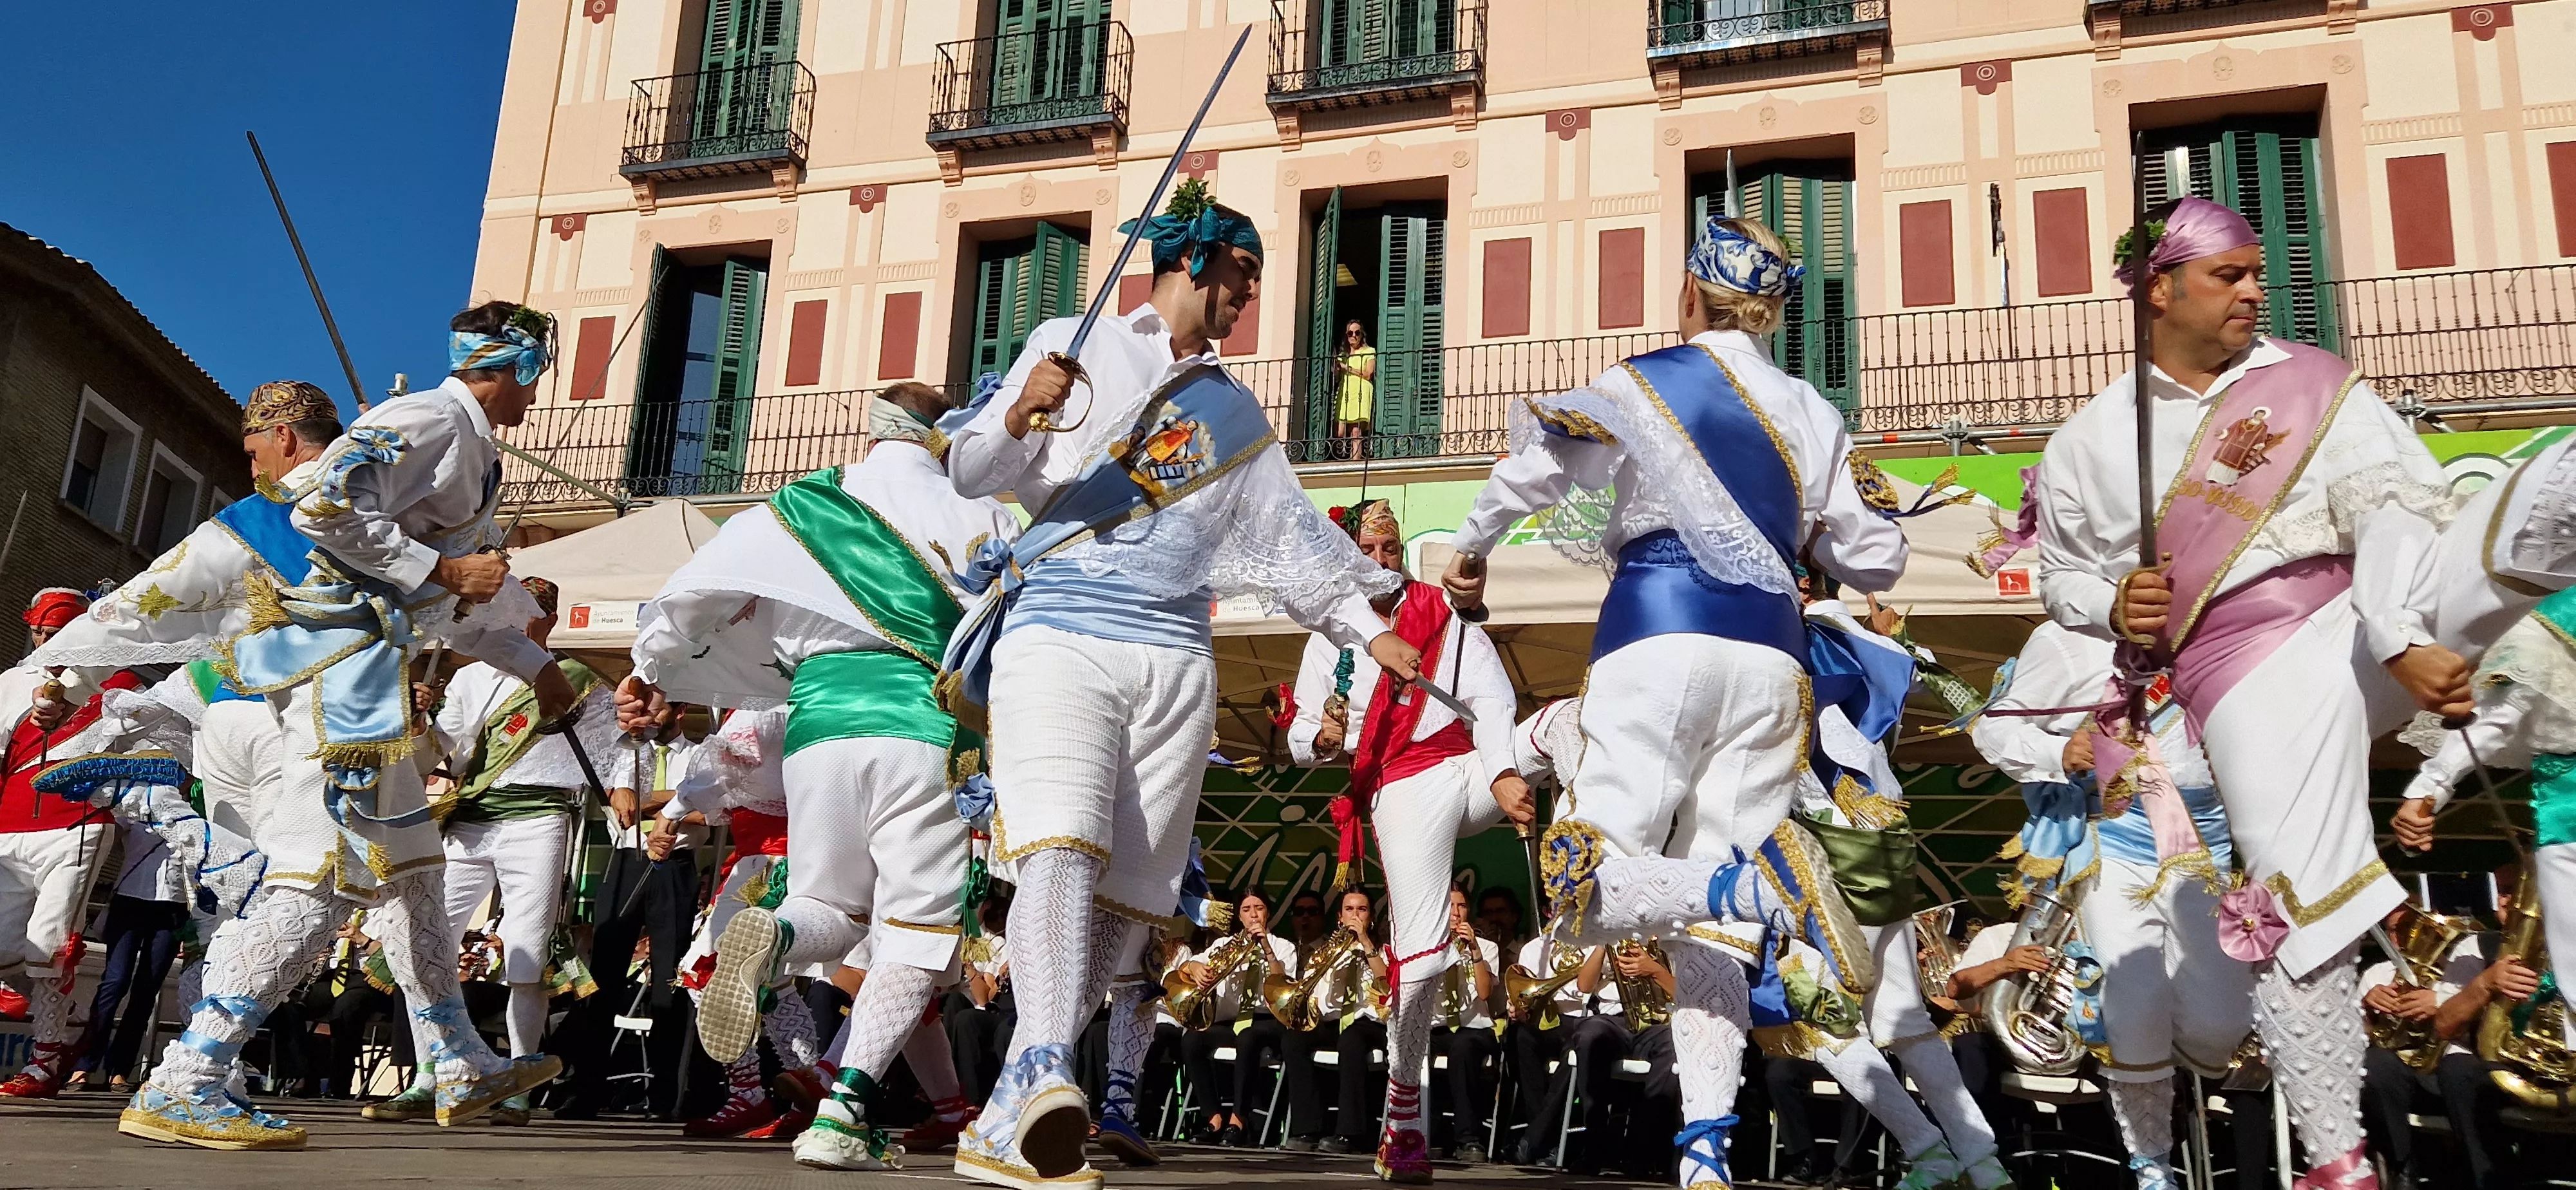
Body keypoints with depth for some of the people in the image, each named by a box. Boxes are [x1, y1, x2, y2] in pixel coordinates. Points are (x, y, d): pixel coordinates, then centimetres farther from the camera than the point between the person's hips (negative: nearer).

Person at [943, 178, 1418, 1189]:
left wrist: (1368, 628, 22)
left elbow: (1290, 536, 28)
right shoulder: (1074, 345, 11)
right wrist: (1019, 419, -16)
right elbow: (973, 474, 5)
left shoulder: (1234, 413, 24)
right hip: (1057, 632, -4)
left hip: (1176, 659, 4)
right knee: (1060, 845, -26)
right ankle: (1044, 1073, -38)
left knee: (1129, 900, -4)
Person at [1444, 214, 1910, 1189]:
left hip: (1659, 641, -4)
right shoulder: (1812, 416, 14)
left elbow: (1530, 468, 2)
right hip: (1768, 655, 4)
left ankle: (1758, 883, -33)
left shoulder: (1636, 387, 6)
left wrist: (1472, 550, 19)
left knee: (1589, 889, -5)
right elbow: (1875, 563, 17)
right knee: (1702, 908, 6)